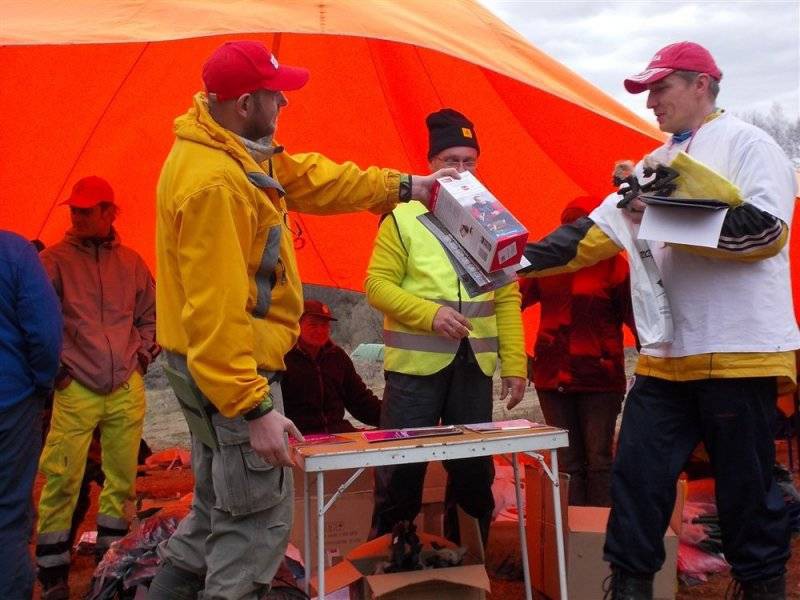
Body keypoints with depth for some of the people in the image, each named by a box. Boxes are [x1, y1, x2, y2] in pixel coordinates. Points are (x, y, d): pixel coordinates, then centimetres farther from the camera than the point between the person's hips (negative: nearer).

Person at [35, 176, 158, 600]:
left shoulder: (130, 262, 10)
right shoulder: (55, 260, 0)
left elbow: (151, 315, 20)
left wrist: (141, 356, 10)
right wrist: (56, 368, -5)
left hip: (127, 390, 3)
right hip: (76, 390, -3)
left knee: (122, 477, 8)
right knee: (62, 481, -6)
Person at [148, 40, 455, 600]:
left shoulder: (240, 151, 7)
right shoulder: (213, 182, -24)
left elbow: (312, 177, 20)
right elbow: (215, 310, -28)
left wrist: (401, 186, 23)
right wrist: (254, 407, -28)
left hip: (220, 368, 11)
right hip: (232, 371, -11)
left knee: (219, 509, 21)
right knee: (257, 522, -1)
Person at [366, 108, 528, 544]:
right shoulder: (403, 218, -1)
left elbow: (508, 299, 8)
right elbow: (377, 284, -5)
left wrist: (514, 363, 2)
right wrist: (429, 313, -19)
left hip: (474, 365, 4)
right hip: (415, 362, -3)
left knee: (474, 470, 11)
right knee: (401, 470, 3)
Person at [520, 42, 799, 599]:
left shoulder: (748, 144, -2)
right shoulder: (654, 165, 18)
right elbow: (592, 234, 14)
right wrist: (521, 260, 3)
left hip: (738, 348, -6)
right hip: (666, 355, 7)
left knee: (746, 483, 5)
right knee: (638, 473, 5)